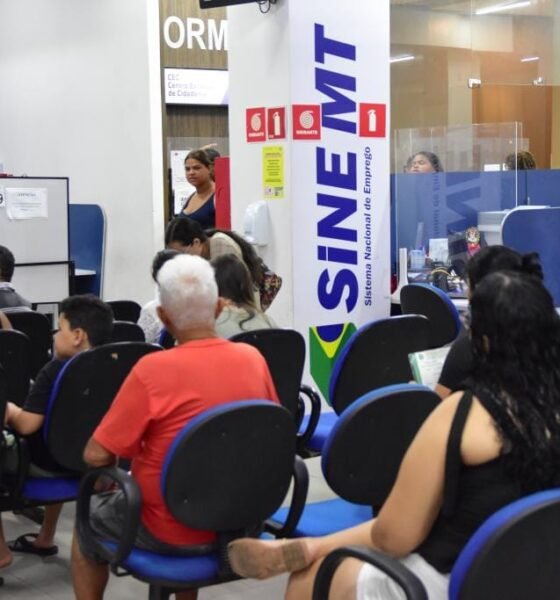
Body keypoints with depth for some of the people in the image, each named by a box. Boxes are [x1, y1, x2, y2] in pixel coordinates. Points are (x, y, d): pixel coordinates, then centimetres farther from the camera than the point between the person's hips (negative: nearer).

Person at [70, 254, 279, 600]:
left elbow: (96, 455, -18)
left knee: (87, 521, 24)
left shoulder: (153, 369, -24)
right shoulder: (253, 358, -9)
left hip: (171, 532, -5)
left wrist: (134, 449, 3)